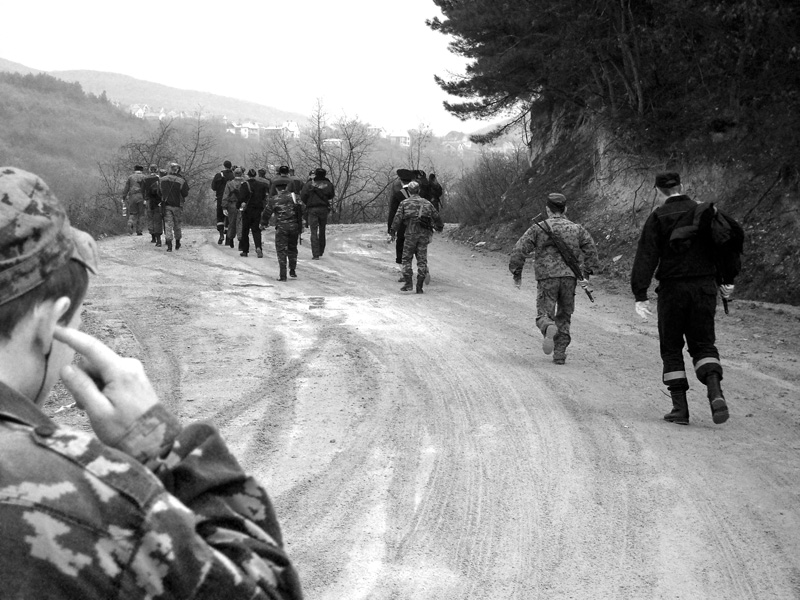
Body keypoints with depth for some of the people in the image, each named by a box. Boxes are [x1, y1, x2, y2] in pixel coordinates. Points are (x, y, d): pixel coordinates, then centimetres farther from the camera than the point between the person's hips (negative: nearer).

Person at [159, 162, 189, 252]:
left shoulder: (162, 180, -2)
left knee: (168, 224, 1)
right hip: (177, 205, -1)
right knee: (177, 225, 14)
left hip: (166, 205, 1)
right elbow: (185, 194, -6)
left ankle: (169, 246, -9)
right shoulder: (181, 181, -11)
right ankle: (177, 244, 26)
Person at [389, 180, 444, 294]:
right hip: (424, 234, 3)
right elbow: (436, 217, 20)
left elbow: (398, 218, -5)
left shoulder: (404, 203, 4)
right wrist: (440, 227, 38)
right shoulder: (427, 203, 14)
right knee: (422, 260, 6)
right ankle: (419, 287, 2)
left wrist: (392, 230, 5)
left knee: (407, 259, 8)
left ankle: (408, 283, -3)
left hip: (411, 233, -3)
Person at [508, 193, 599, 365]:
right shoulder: (577, 229, 11)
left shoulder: (538, 228, 4)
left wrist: (516, 273, 7)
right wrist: (587, 272, 11)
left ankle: (549, 329, -33)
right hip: (569, 277, 2)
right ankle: (559, 353, 11)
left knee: (544, 314, 2)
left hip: (546, 278, -2)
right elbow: (591, 249, 3)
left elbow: (519, 250, -2)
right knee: (564, 316, 16)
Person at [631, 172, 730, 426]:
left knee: (671, 348, 8)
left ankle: (680, 408, 5)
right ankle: (715, 393, -14)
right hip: (704, 287, 3)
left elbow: (646, 257, -10)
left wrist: (640, 295, -11)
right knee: (703, 344, 10)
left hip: (672, 289, -3)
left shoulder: (658, 217, -4)